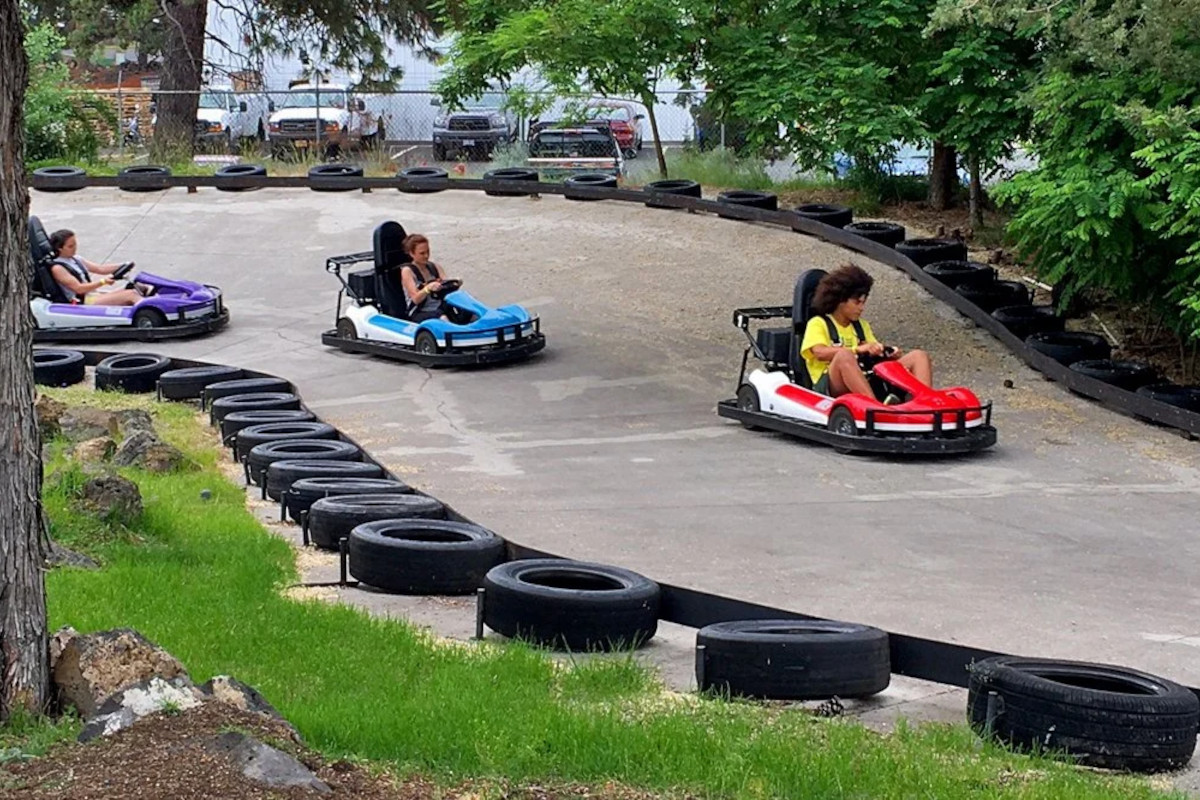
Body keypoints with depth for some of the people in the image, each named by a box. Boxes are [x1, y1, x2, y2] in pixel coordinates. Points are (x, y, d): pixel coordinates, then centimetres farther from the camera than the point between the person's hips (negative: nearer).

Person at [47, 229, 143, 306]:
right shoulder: (57, 268, -8)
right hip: (84, 302, -8)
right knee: (131, 295, -22)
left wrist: (122, 267, 0)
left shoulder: (76, 260, 18)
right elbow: (78, 288, -16)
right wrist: (103, 282, -23)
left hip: (94, 295, 8)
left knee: (133, 291, -9)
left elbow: (99, 269, 15)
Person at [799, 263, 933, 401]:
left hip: (866, 382, 6)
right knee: (844, 356, -40)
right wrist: (858, 349, -21)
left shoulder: (862, 326, 31)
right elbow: (820, 352, -11)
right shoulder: (818, 323, 9)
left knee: (919, 356, -7)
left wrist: (891, 354, -1)